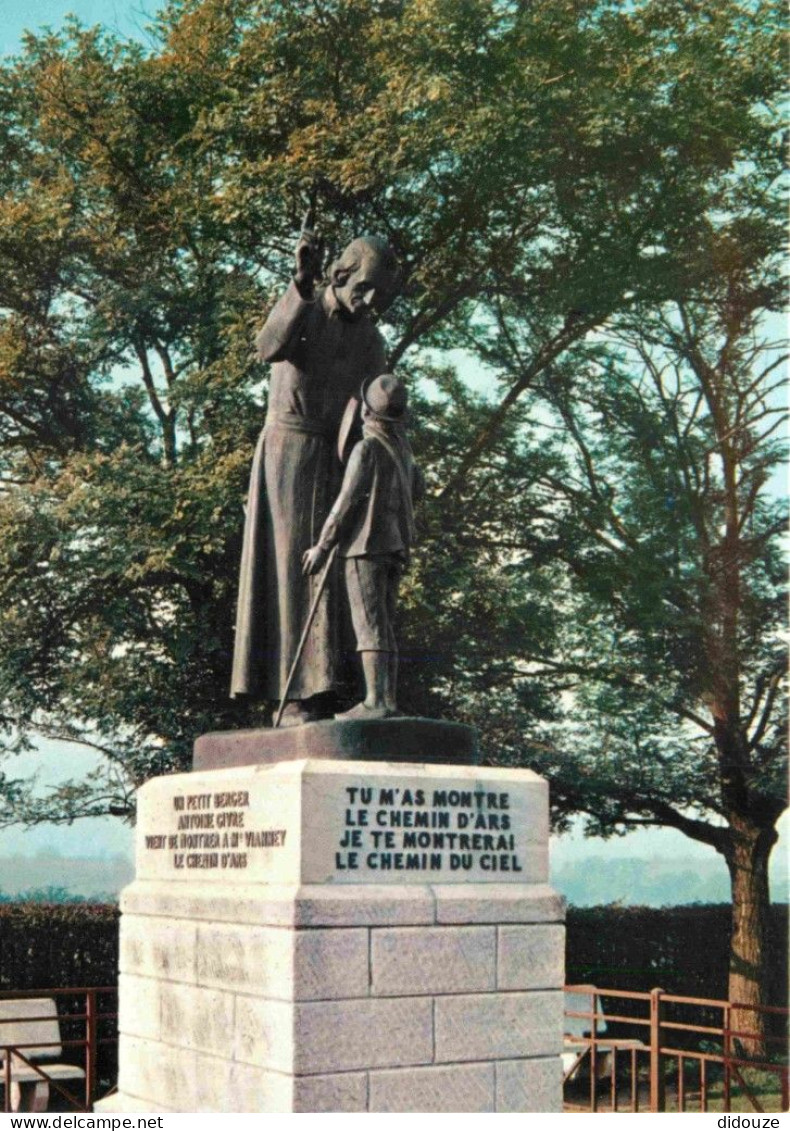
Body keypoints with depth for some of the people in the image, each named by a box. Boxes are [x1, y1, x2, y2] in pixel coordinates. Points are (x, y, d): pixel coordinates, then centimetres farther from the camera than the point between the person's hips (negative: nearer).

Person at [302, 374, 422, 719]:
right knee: (383, 628, 9)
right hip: (395, 547, 8)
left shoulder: (366, 449, -10)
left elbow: (346, 501, -12)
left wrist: (321, 546, -7)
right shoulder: (401, 448, 14)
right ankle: (389, 702, 6)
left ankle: (375, 702, -14)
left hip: (367, 545, -8)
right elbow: (416, 486, 29)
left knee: (370, 626, -10)